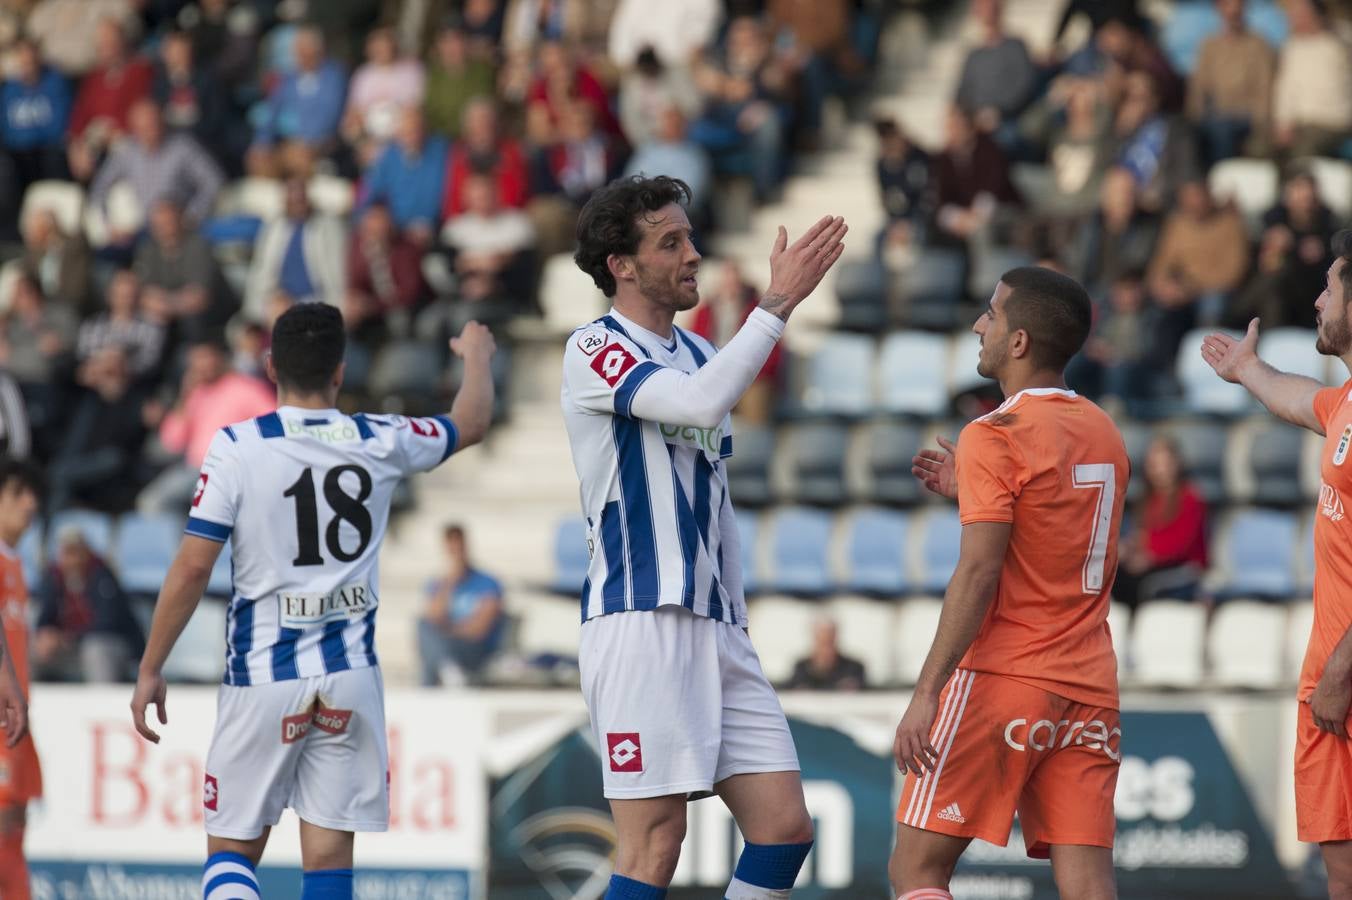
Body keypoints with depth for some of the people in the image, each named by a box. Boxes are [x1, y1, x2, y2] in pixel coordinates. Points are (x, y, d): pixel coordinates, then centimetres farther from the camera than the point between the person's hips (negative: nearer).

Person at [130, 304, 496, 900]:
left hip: (263, 676, -2)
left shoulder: (237, 446, -7)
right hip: (349, 676, 2)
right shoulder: (378, 442, 2)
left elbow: (193, 566, -10)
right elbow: (471, 424, 23)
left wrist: (150, 670, -2)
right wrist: (476, 357, 44)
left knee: (232, 851, 7)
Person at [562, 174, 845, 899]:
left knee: (784, 828, 1)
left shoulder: (697, 354, 19)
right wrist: (779, 302, -21)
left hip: (714, 628, 8)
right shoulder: (595, 350, -6)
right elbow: (701, 403, -25)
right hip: (638, 622, -8)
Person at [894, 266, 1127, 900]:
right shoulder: (1104, 434, 14)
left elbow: (979, 574, -17)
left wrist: (926, 693, -18)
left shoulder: (996, 436, -8)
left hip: (1002, 681, -7)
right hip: (1089, 693, 7)